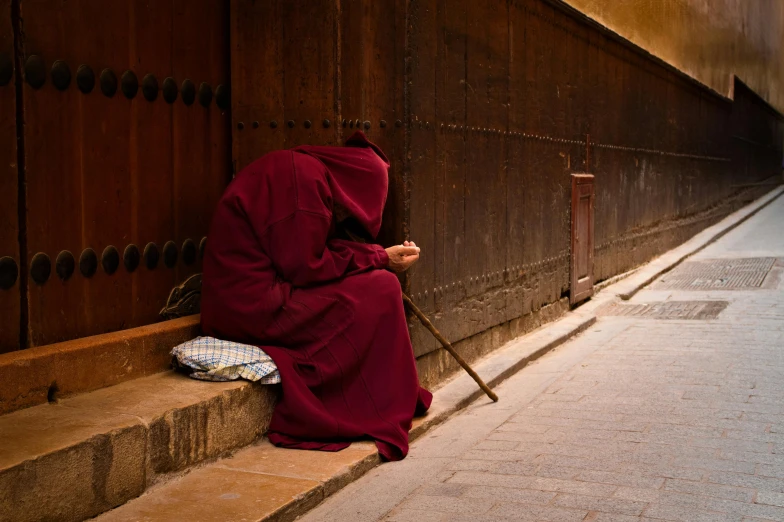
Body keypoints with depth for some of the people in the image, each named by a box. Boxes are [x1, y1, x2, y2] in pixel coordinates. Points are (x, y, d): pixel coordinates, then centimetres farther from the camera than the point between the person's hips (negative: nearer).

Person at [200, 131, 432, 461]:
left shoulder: (301, 171, 16)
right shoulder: (305, 176, -15)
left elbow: (304, 257, 13)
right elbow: (305, 267, -17)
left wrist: (380, 255, 5)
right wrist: (379, 258, -7)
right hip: (254, 307, -10)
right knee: (380, 290, -8)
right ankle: (379, 412, 2)